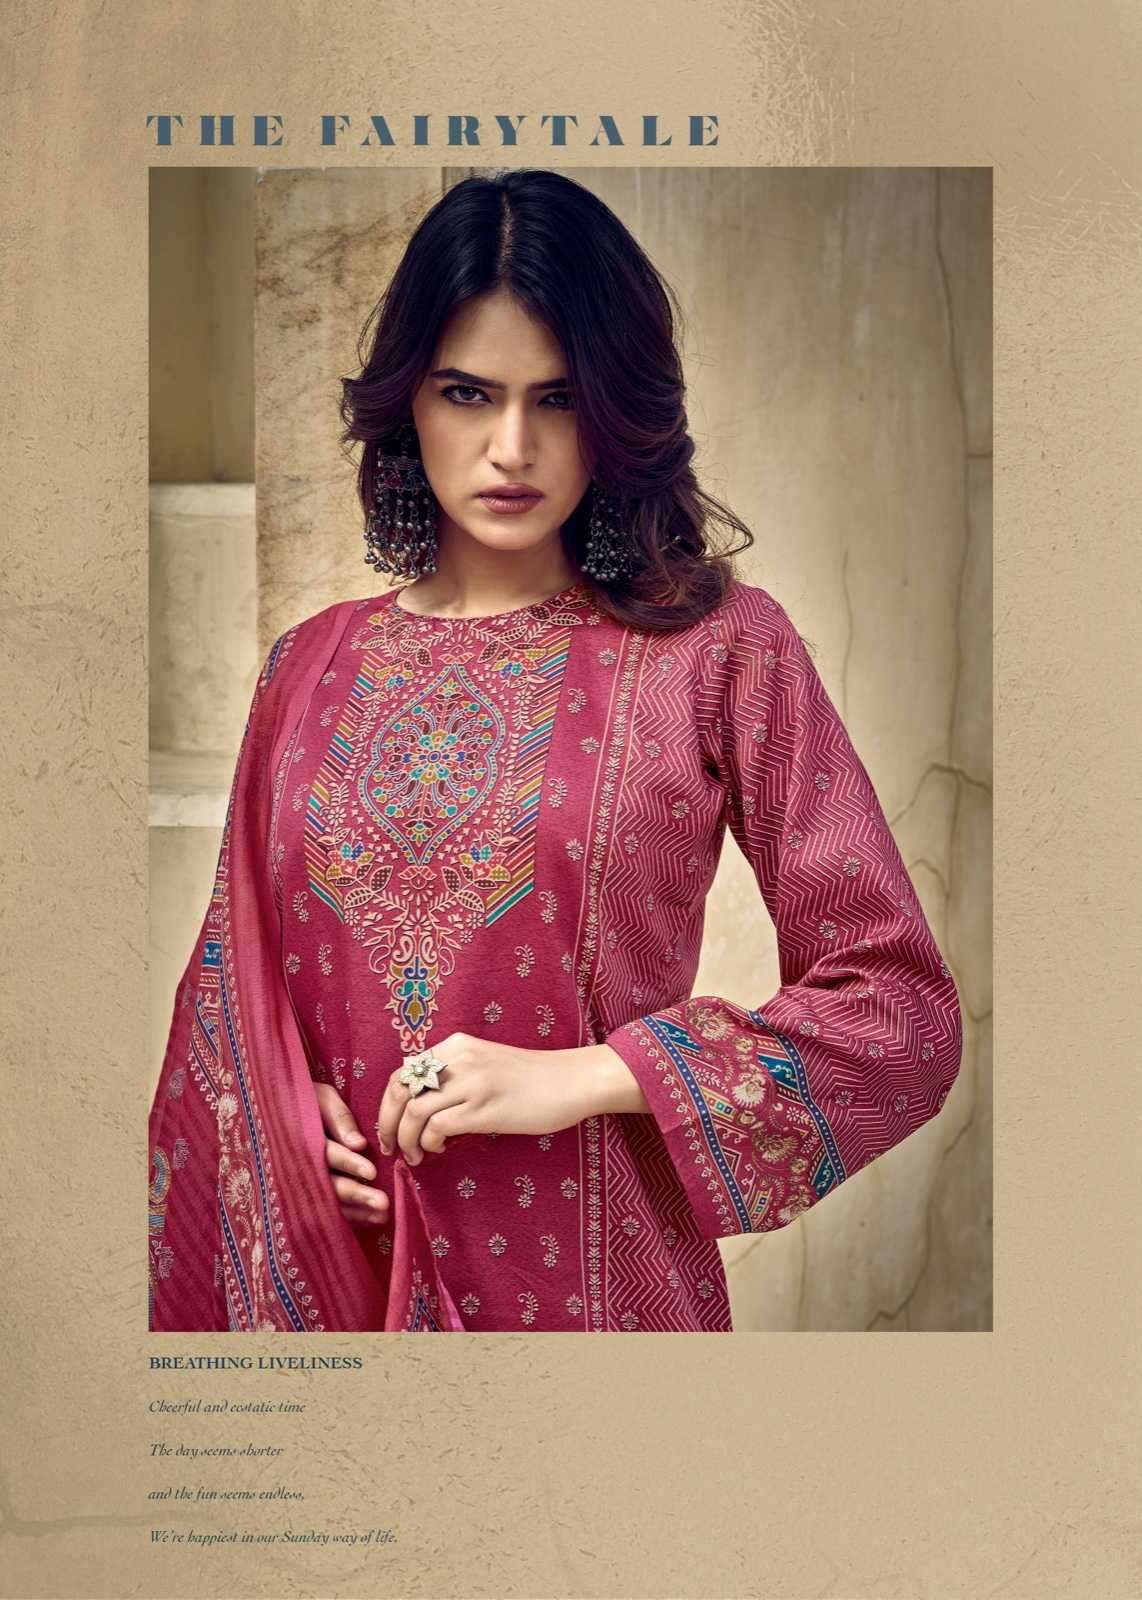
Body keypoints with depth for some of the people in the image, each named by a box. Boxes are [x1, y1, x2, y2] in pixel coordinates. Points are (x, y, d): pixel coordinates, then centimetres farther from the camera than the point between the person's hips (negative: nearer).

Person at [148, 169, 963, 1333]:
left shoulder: (720, 649, -8)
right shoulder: (311, 664, 2)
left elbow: (902, 1009, -10)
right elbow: (232, 979, 12)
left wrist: (581, 1078, -18)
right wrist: (282, 1124, -8)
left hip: (595, 1273, -2)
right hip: (326, 1266, 3)